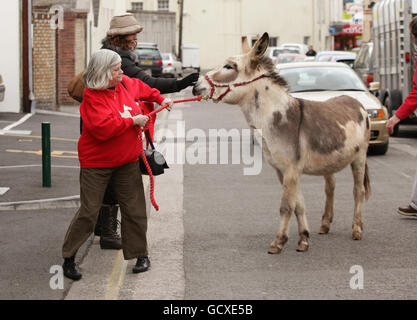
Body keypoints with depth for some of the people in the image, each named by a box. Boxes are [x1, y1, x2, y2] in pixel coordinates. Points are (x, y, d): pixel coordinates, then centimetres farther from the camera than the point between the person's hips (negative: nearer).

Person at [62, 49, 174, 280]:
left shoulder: (124, 84, 4)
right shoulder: (92, 97, -19)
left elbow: (140, 88, 29)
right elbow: (102, 128, -31)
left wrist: (159, 98, 27)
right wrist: (132, 121, -22)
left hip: (127, 161, 6)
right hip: (96, 163, -6)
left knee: (134, 210, 5)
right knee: (89, 212, -5)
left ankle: (140, 255, 18)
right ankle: (68, 259, 8)